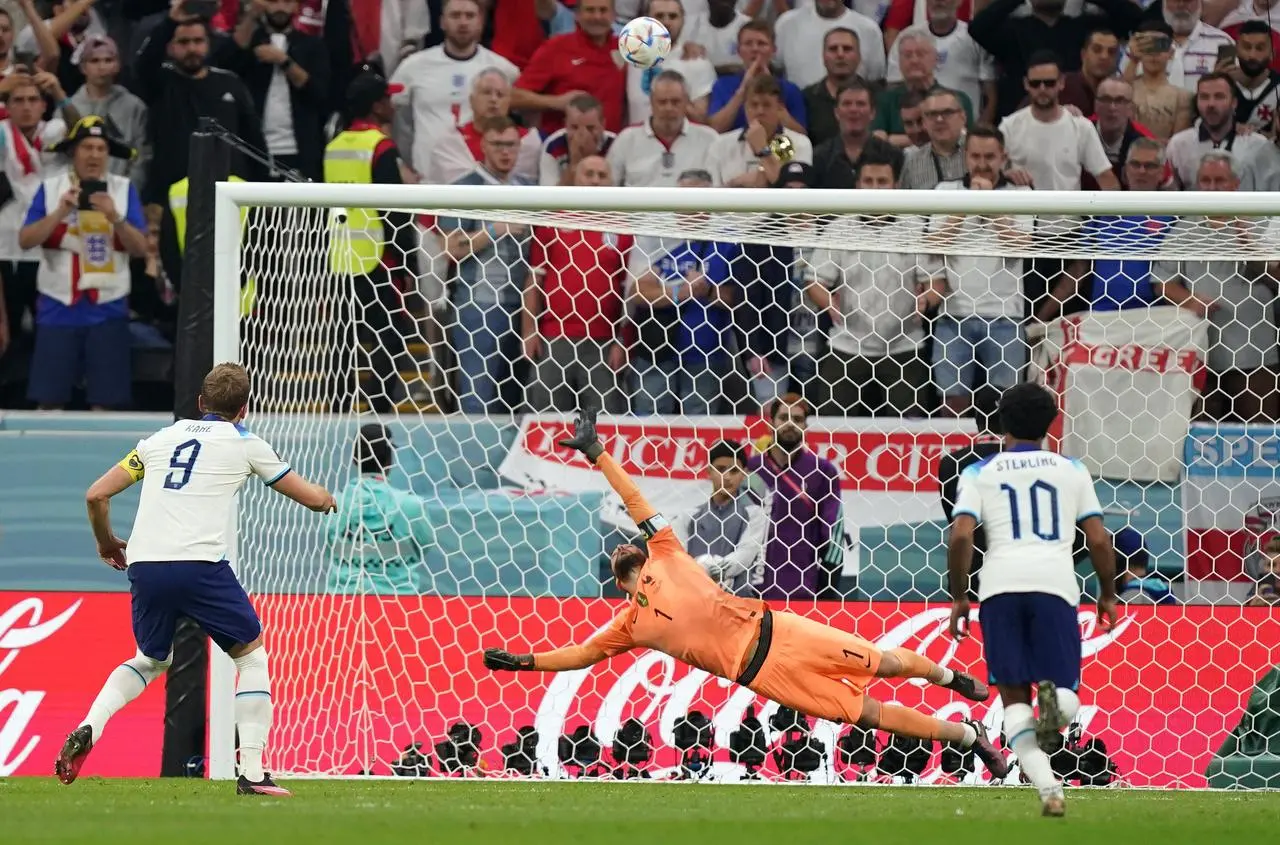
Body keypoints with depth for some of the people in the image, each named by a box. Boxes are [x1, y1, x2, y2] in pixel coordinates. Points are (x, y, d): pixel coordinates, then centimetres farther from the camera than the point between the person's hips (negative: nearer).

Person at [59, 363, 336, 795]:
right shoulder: (245, 444, 11)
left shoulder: (162, 438, 20)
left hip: (145, 565, 4)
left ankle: (87, 730, 3)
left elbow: (97, 495, 17)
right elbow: (314, 498, 19)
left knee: (150, 660, 27)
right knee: (252, 657, 13)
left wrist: (106, 543, 35)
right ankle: (252, 774, 3)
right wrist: (324, 498, 43)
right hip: (200, 564, -4)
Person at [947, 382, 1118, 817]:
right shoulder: (1072, 470, 17)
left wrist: (958, 598, 11)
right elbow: (1098, 540, 11)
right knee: (1066, 695, 6)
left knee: (1014, 697, 8)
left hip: (1001, 585, 0)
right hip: (1055, 583, 0)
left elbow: (961, 536, 1)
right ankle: (1053, 698, -34)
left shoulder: (980, 473, 15)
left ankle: (1049, 789, -14)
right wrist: (1107, 594, 25)